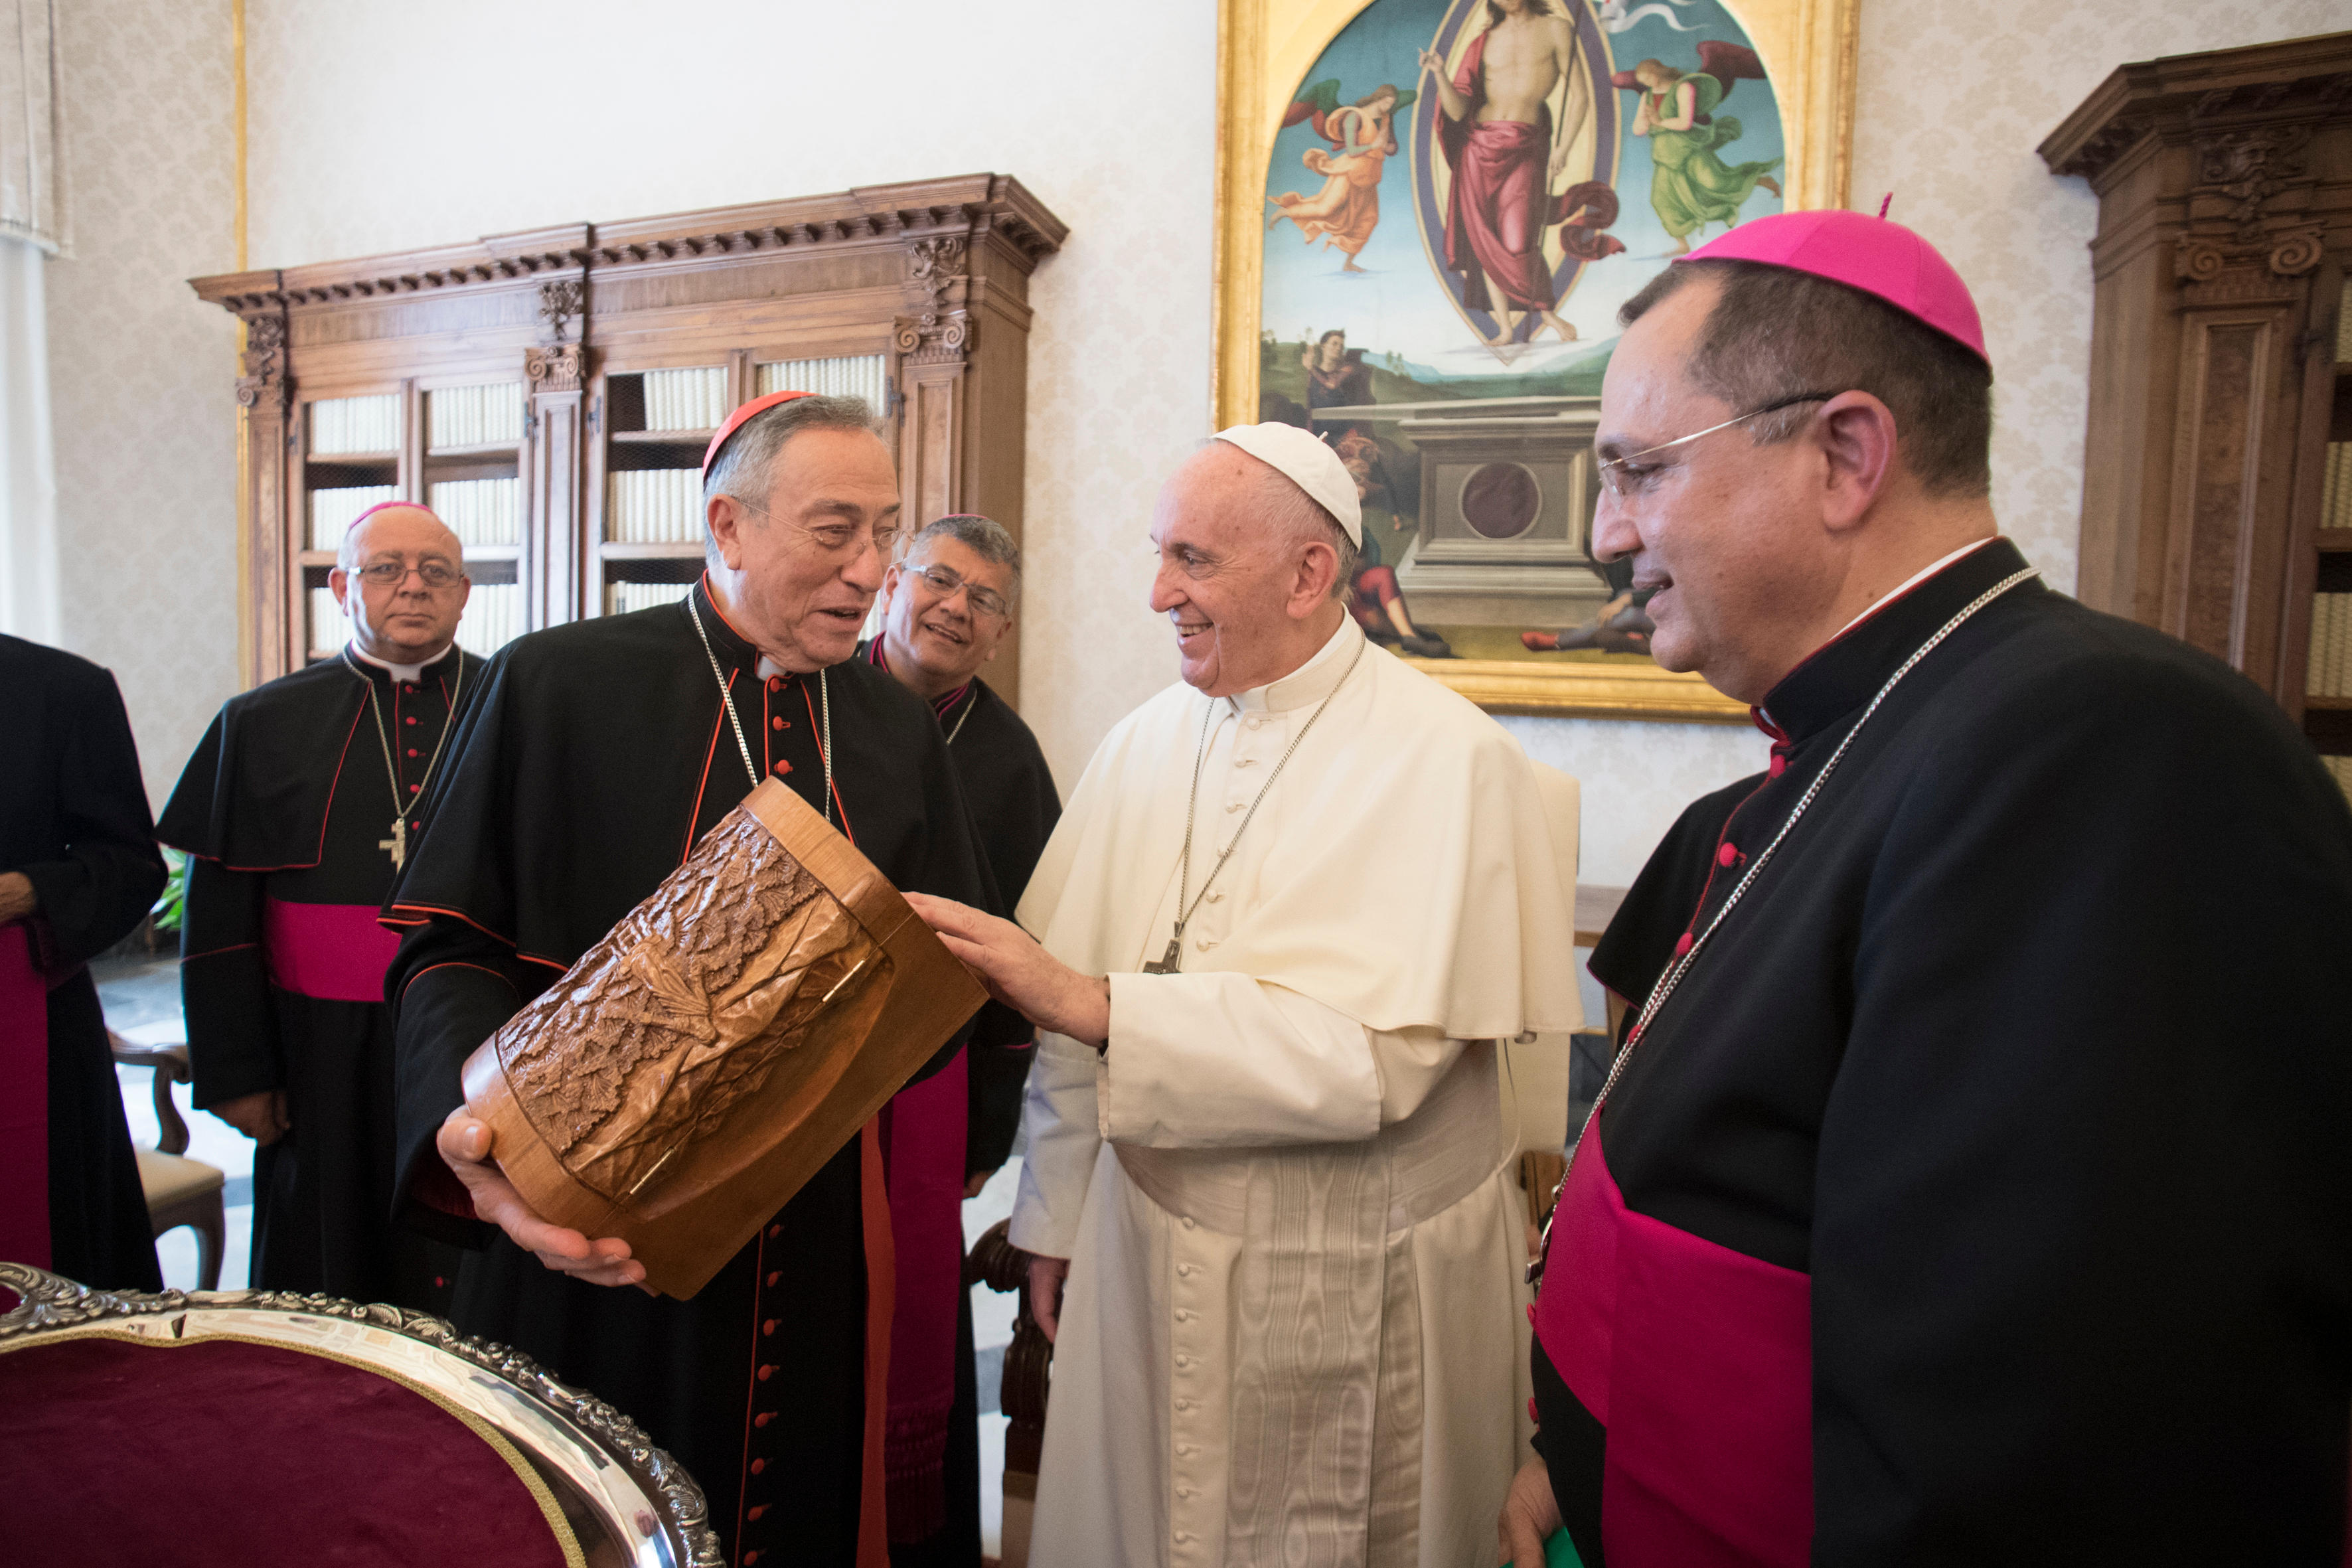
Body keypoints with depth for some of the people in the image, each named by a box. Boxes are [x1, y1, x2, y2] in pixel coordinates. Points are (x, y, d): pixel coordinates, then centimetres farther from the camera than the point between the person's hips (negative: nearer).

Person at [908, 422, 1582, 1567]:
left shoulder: (1445, 760, -16)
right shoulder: (1144, 744, 0)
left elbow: (1377, 1058, -25)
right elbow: (1070, 1012, 4)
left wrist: (1092, 1004, -25)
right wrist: (1053, 1224, 8)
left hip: (1357, 1294, -4)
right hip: (1143, 1249, 5)